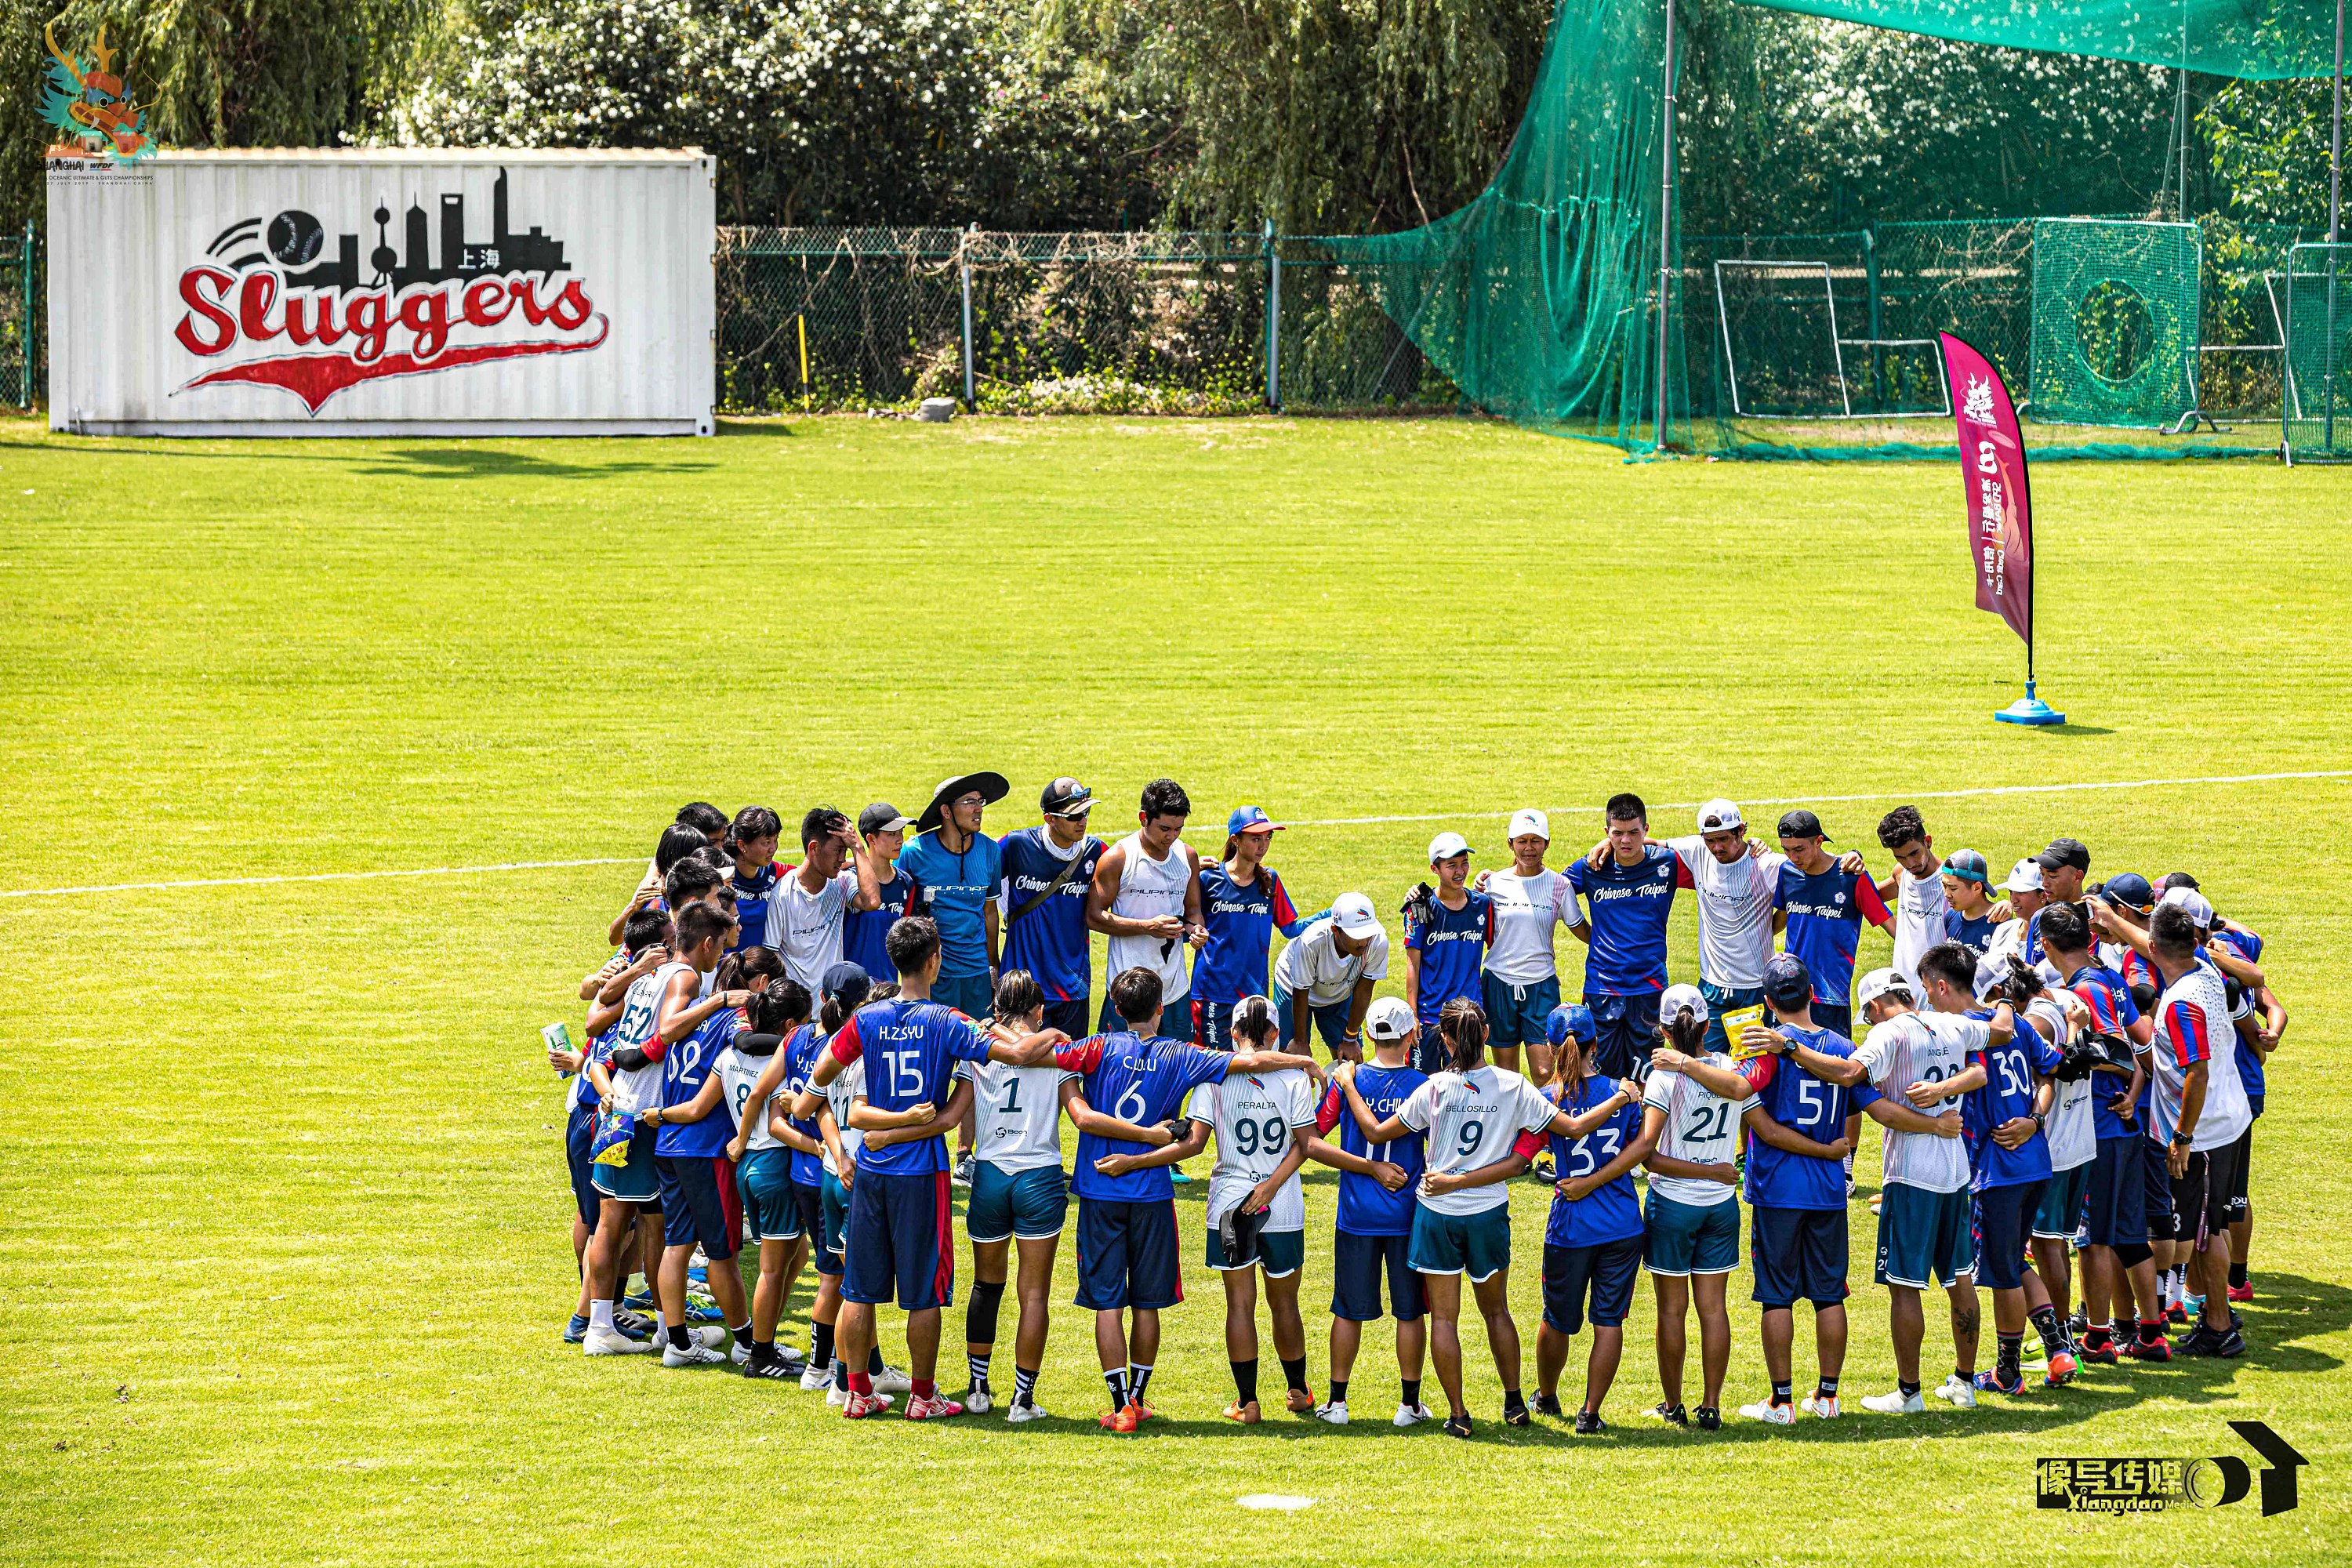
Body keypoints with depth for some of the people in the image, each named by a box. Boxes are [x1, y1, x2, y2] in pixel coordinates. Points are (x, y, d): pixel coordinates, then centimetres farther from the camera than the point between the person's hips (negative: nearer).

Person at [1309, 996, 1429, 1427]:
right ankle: (1409, 1403, 13)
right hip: (1407, 1213, -1)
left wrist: (1372, 1168, -9)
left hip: (1356, 1214, 1)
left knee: (1349, 1310, 9)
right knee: (1410, 1311, 9)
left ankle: (1337, 1402, 13)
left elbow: (1309, 1142, -9)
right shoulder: (1424, 1085, -7)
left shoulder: (1347, 1081, -5)